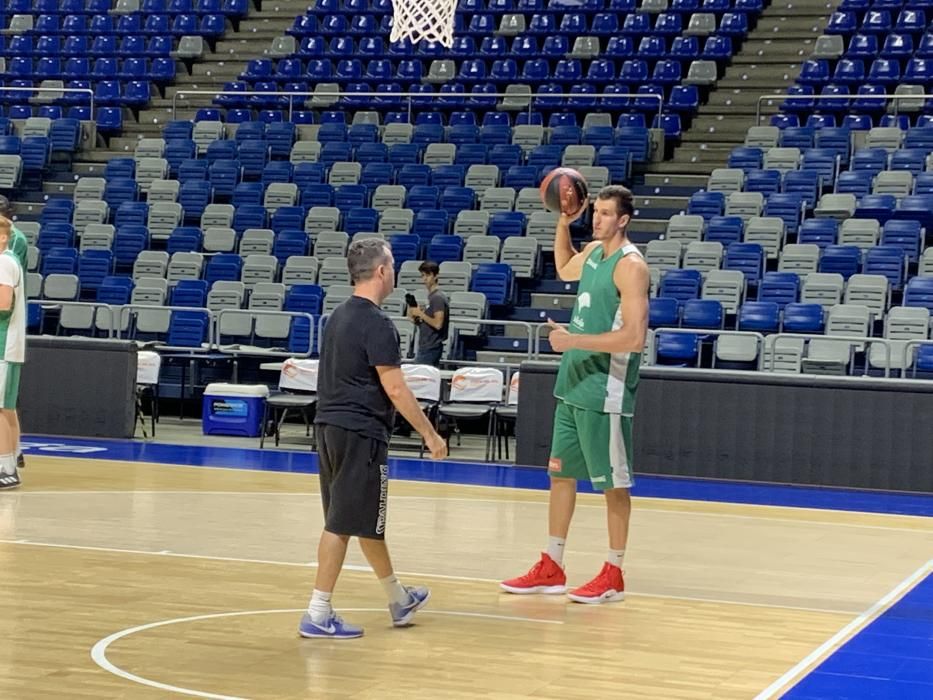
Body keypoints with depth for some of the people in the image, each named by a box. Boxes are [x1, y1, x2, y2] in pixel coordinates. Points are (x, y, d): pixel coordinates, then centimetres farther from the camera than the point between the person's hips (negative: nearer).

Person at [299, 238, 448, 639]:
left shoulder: (339, 316, 12)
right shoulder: (376, 324, -15)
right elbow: (395, 388, -18)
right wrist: (431, 436, -12)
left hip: (330, 426, 9)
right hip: (360, 432, -9)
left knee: (366, 519, 17)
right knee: (344, 524, -4)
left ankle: (399, 601, 32)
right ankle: (318, 615, -2)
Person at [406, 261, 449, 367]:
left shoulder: (438, 297, -14)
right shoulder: (431, 296, 15)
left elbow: (438, 324, -21)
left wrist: (420, 314, -14)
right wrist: (415, 317, 5)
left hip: (431, 348, -10)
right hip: (426, 346, 10)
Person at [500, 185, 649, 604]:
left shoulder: (630, 265, -16)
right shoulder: (593, 252, 10)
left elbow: (634, 337, -23)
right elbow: (565, 270, 34)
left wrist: (574, 340, -23)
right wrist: (563, 223, 19)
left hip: (605, 391, -9)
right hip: (574, 384, 9)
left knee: (613, 483, 1)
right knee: (560, 473, 12)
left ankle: (613, 576, 9)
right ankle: (551, 569, 20)